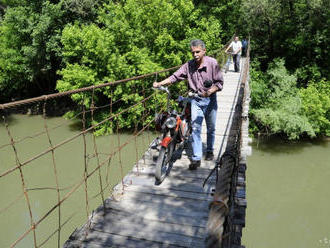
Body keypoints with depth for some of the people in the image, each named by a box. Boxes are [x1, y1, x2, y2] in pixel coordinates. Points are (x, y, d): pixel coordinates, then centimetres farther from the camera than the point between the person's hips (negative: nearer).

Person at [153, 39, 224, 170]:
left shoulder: (212, 63, -11)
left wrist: (210, 91, -28)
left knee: (211, 128, 13)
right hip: (196, 100, 1)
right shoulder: (189, 65, -5)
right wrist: (160, 83, -18)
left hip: (210, 99, -1)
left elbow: (219, 82, -10)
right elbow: (175, 76, -6)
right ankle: (196, 158, -2)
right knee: (195, 128, -7)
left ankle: (209, 151, 36)